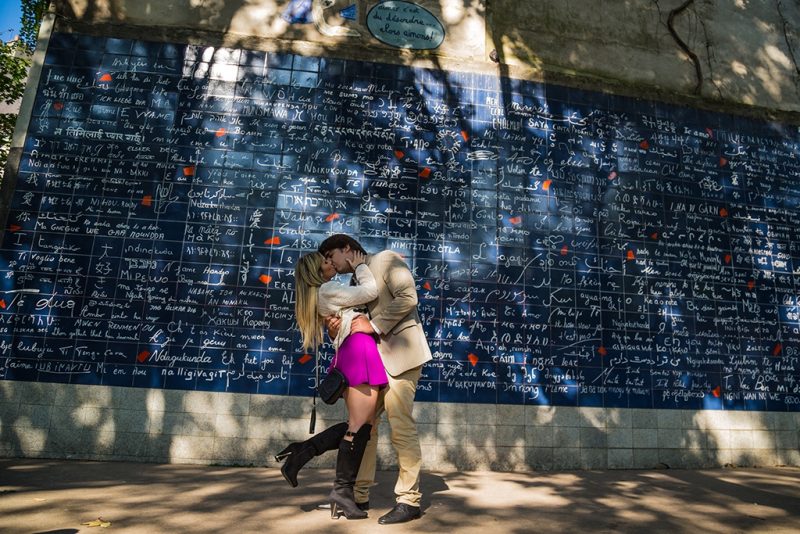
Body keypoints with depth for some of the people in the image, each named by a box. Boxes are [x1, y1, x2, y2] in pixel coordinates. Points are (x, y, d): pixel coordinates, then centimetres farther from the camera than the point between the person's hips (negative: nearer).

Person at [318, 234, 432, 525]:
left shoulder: (385, 259, -1)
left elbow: (408, 297, -15)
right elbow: (357, 329, 15)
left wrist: (374, 325, -16)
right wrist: (336, 330, -6)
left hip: (400, 352, -8)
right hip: (375, 359, 8)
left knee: (401, 426, -7)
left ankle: (409, 500, 5)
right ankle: (359, 494, 19)